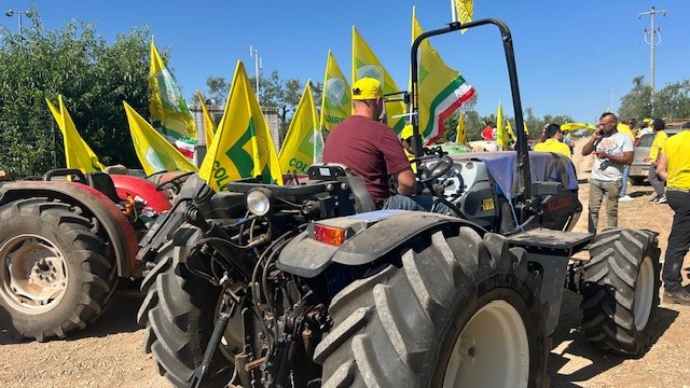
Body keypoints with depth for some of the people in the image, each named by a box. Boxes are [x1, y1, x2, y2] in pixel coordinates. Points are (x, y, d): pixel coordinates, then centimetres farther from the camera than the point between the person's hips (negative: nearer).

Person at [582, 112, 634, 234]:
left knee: (611, 211, 3)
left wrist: (608, 156, -17)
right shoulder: (598, 137, 11)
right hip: (595, 179, 4)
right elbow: (584, 152, 6)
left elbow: (628, 160, -10)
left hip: (613, 181, -4)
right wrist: (593, 137, -3)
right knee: (593, 209, 5)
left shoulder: (624, 139, -2)